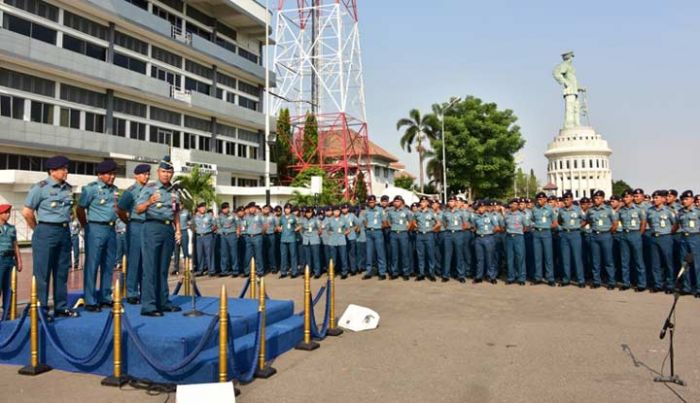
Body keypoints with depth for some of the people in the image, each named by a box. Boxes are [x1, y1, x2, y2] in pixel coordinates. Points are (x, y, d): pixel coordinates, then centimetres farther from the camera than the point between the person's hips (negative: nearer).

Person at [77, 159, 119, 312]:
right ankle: (90, 301, 2)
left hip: (111, 229, 7)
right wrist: (86, 226, 1)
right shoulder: (91, 188, -5)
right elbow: (80, 209, -4)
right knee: (92, 265, -3)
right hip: (96, 229, -7)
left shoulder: (114, 189, 15)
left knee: (108, 265, 10)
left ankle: (105, 298, 19)